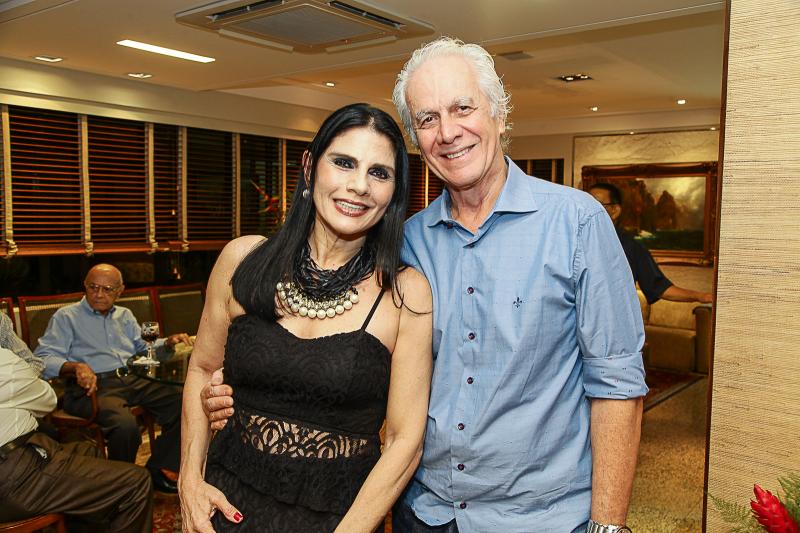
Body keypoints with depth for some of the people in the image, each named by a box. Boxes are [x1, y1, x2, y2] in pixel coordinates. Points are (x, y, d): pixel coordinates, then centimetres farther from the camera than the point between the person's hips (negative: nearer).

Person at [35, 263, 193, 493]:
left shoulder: (125, 315, 26)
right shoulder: (66, 316, 8)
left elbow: (143, 348, 30)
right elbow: (43, 358, -4)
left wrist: (168, 343, 8)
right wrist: (75, 367, -24)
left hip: (131, 379, 6)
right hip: (93, 386, -5)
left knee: (183, 402, -19)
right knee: (125, 424, -36)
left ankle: (159, 469, -3)